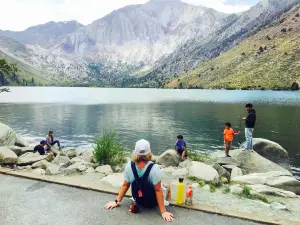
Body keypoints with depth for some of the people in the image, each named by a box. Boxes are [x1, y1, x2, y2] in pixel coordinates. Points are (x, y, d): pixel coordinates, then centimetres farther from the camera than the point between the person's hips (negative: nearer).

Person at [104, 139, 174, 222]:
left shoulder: (129, 166, -22)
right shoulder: (154, 168, -33)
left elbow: (125, 185, -13)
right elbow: (158, 190, -27)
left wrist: (117, 201, 0)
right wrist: (163, 212, -18)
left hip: (138, 201, 3)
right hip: (153, 202, -2)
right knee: (167, 186, 29)